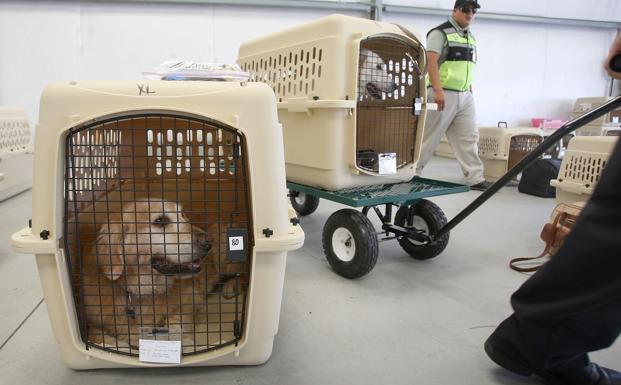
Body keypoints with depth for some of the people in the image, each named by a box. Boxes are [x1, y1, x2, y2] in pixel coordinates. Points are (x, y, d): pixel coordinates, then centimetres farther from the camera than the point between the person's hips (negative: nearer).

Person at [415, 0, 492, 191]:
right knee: (428, 137, -2)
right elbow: (432, 61, -16)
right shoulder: (440, 33, -5)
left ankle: (475, 178, 11)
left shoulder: (471, 37, 19)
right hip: (443, 94, -7)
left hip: (465, 96, 8)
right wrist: (438, 90, -26)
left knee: (469, 138, 6)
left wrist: (470, 90, 18)